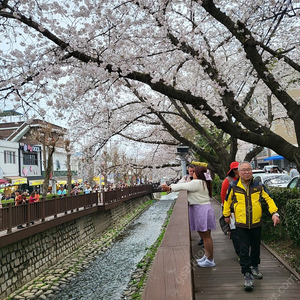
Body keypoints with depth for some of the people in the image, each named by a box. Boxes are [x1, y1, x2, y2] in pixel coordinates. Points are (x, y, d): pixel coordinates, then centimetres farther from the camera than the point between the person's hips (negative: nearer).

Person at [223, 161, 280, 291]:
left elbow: (269, 199, 3)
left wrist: (274, 213, -10)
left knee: (256, 247, 18)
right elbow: (227, 201, 8)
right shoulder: (233, 186, -5)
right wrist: (227, 215, 15)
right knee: (244, 250, -5)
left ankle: (254, 267, 41)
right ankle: (247, 275, 4)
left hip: (256, 223, 2)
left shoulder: (258, 186, -2)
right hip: (241, 224, -2)